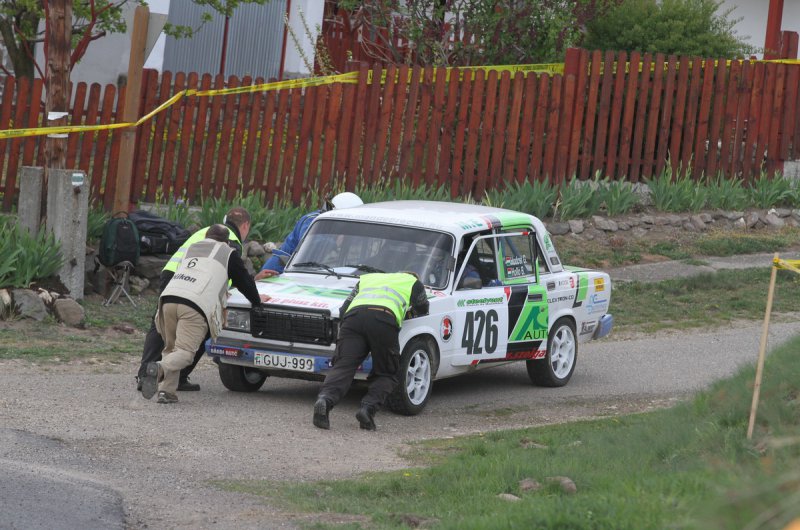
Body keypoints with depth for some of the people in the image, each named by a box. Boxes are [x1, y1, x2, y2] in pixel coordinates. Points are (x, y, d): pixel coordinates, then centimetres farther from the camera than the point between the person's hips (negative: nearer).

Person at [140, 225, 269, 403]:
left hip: (168, 299, 5)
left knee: (171, 347, 17)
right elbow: (244, 281, 27)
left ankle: (166, 390, 0)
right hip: (195, 307, -5)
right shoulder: (228, 254, 20)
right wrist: (256, 300, 46)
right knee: (185, 351, -9)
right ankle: (160, 369, -39)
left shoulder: (191, 248, 35)